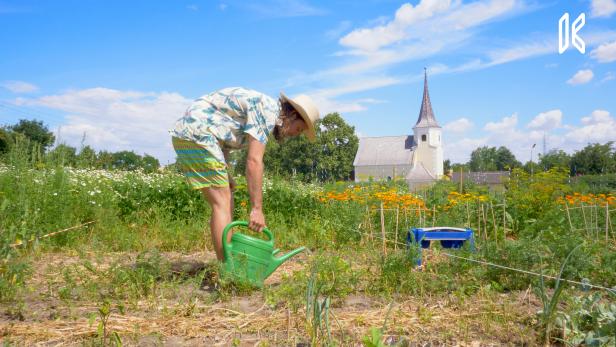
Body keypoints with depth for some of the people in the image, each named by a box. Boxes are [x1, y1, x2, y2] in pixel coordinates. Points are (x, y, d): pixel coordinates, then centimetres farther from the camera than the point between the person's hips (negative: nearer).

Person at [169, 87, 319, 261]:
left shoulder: (264, 110, 18)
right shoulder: (267, 110, -12)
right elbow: (254, 162, -21)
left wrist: (224, 173, 10)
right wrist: (257, 209, -20)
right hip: (196, 135, -10)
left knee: (224, 202, 8)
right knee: (222, 204, -11)